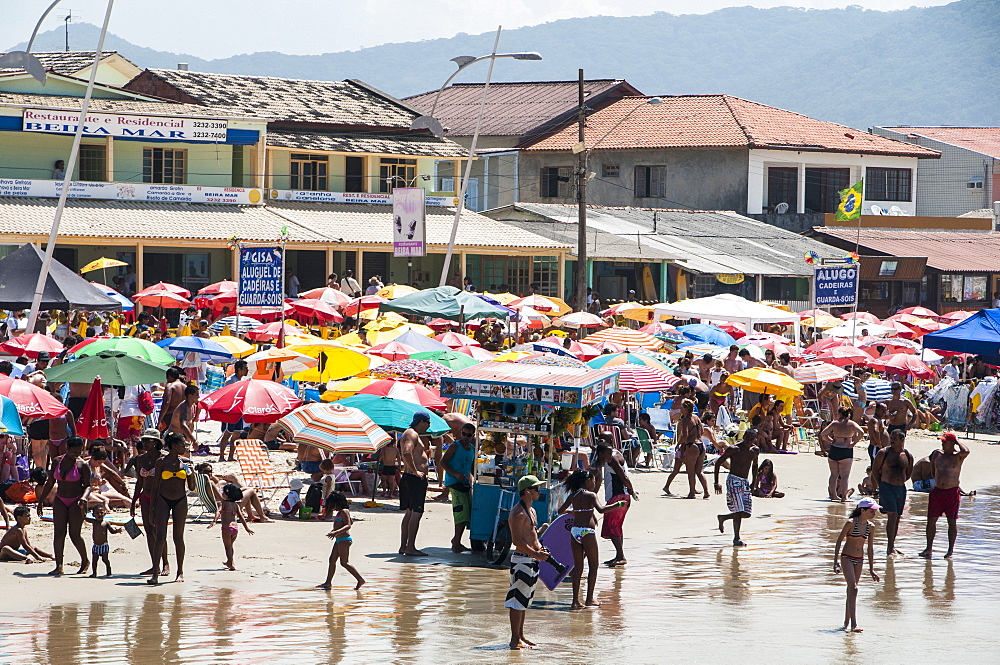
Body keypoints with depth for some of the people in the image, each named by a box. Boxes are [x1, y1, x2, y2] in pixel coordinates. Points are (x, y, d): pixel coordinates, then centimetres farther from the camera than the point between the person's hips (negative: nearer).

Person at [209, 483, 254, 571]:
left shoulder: (222, 503, -3)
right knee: (230, 546, 25)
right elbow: (241, 517, 13)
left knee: (228, 547, 1)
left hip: (227, 527, -6)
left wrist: (214, 521, -34)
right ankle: (229, 562, 38)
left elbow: (218, 512, -21)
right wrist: (247, 528, 18)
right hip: (235, 527, 6)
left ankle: (231, 565, -6)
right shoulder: (236, 505, 13)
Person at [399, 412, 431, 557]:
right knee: (416, 512, -10)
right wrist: (415, 471, -24)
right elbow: (407, 453, -29)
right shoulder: (412, 434, -14)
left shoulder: (408, 434, 19)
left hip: (408, 478, 11)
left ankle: (403, 546, 15)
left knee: (409, 512, 13)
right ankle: (410, 547, -11)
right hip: (415, 479, -11)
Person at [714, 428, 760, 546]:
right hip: (733, 480, -6)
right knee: (739, 511, -16)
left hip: (745, 483, 6)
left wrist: (754, 483, 19)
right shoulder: (733, 449, -10)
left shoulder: (755, 450, 7)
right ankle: (736, 539, -10)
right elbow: (718, 463, -6)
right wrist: (716, 483, -9)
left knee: (746, 513, 0)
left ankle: (722, 518, 25)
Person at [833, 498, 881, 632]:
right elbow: (839, 541, -7)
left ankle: (846, 622, 22)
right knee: (853, 589, -16)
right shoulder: (851, 523, -14)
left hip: (859, 560, 6)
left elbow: (870, 548, 10)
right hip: (847, 558, -6)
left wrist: (871, 569, 11)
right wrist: (836, 561, -9)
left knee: (851, 591, 12)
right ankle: (853, 625, -21)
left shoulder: (871, 527, 2)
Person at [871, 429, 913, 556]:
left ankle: (891, 547, 18)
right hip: (887, 488, -5)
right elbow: (875, 470, 2)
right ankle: (890, 548, -13)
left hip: (901, 488, 5)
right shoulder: (883, 453, -5)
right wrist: (882, 485, 5)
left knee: (896, 518, 9)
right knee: (892, 515, -15)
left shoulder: (908, 456, 6)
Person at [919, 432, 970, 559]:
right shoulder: (937, 454, 8)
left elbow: (966, 451, -26)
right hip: (937, 491, 4)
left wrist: (957, 441, -11)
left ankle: (951, 550, 9)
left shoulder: (958, 456, -4)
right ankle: (929, 548, 7)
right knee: (931, 519, 1)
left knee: (952, 521, 1)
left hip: (952, 492, -4)